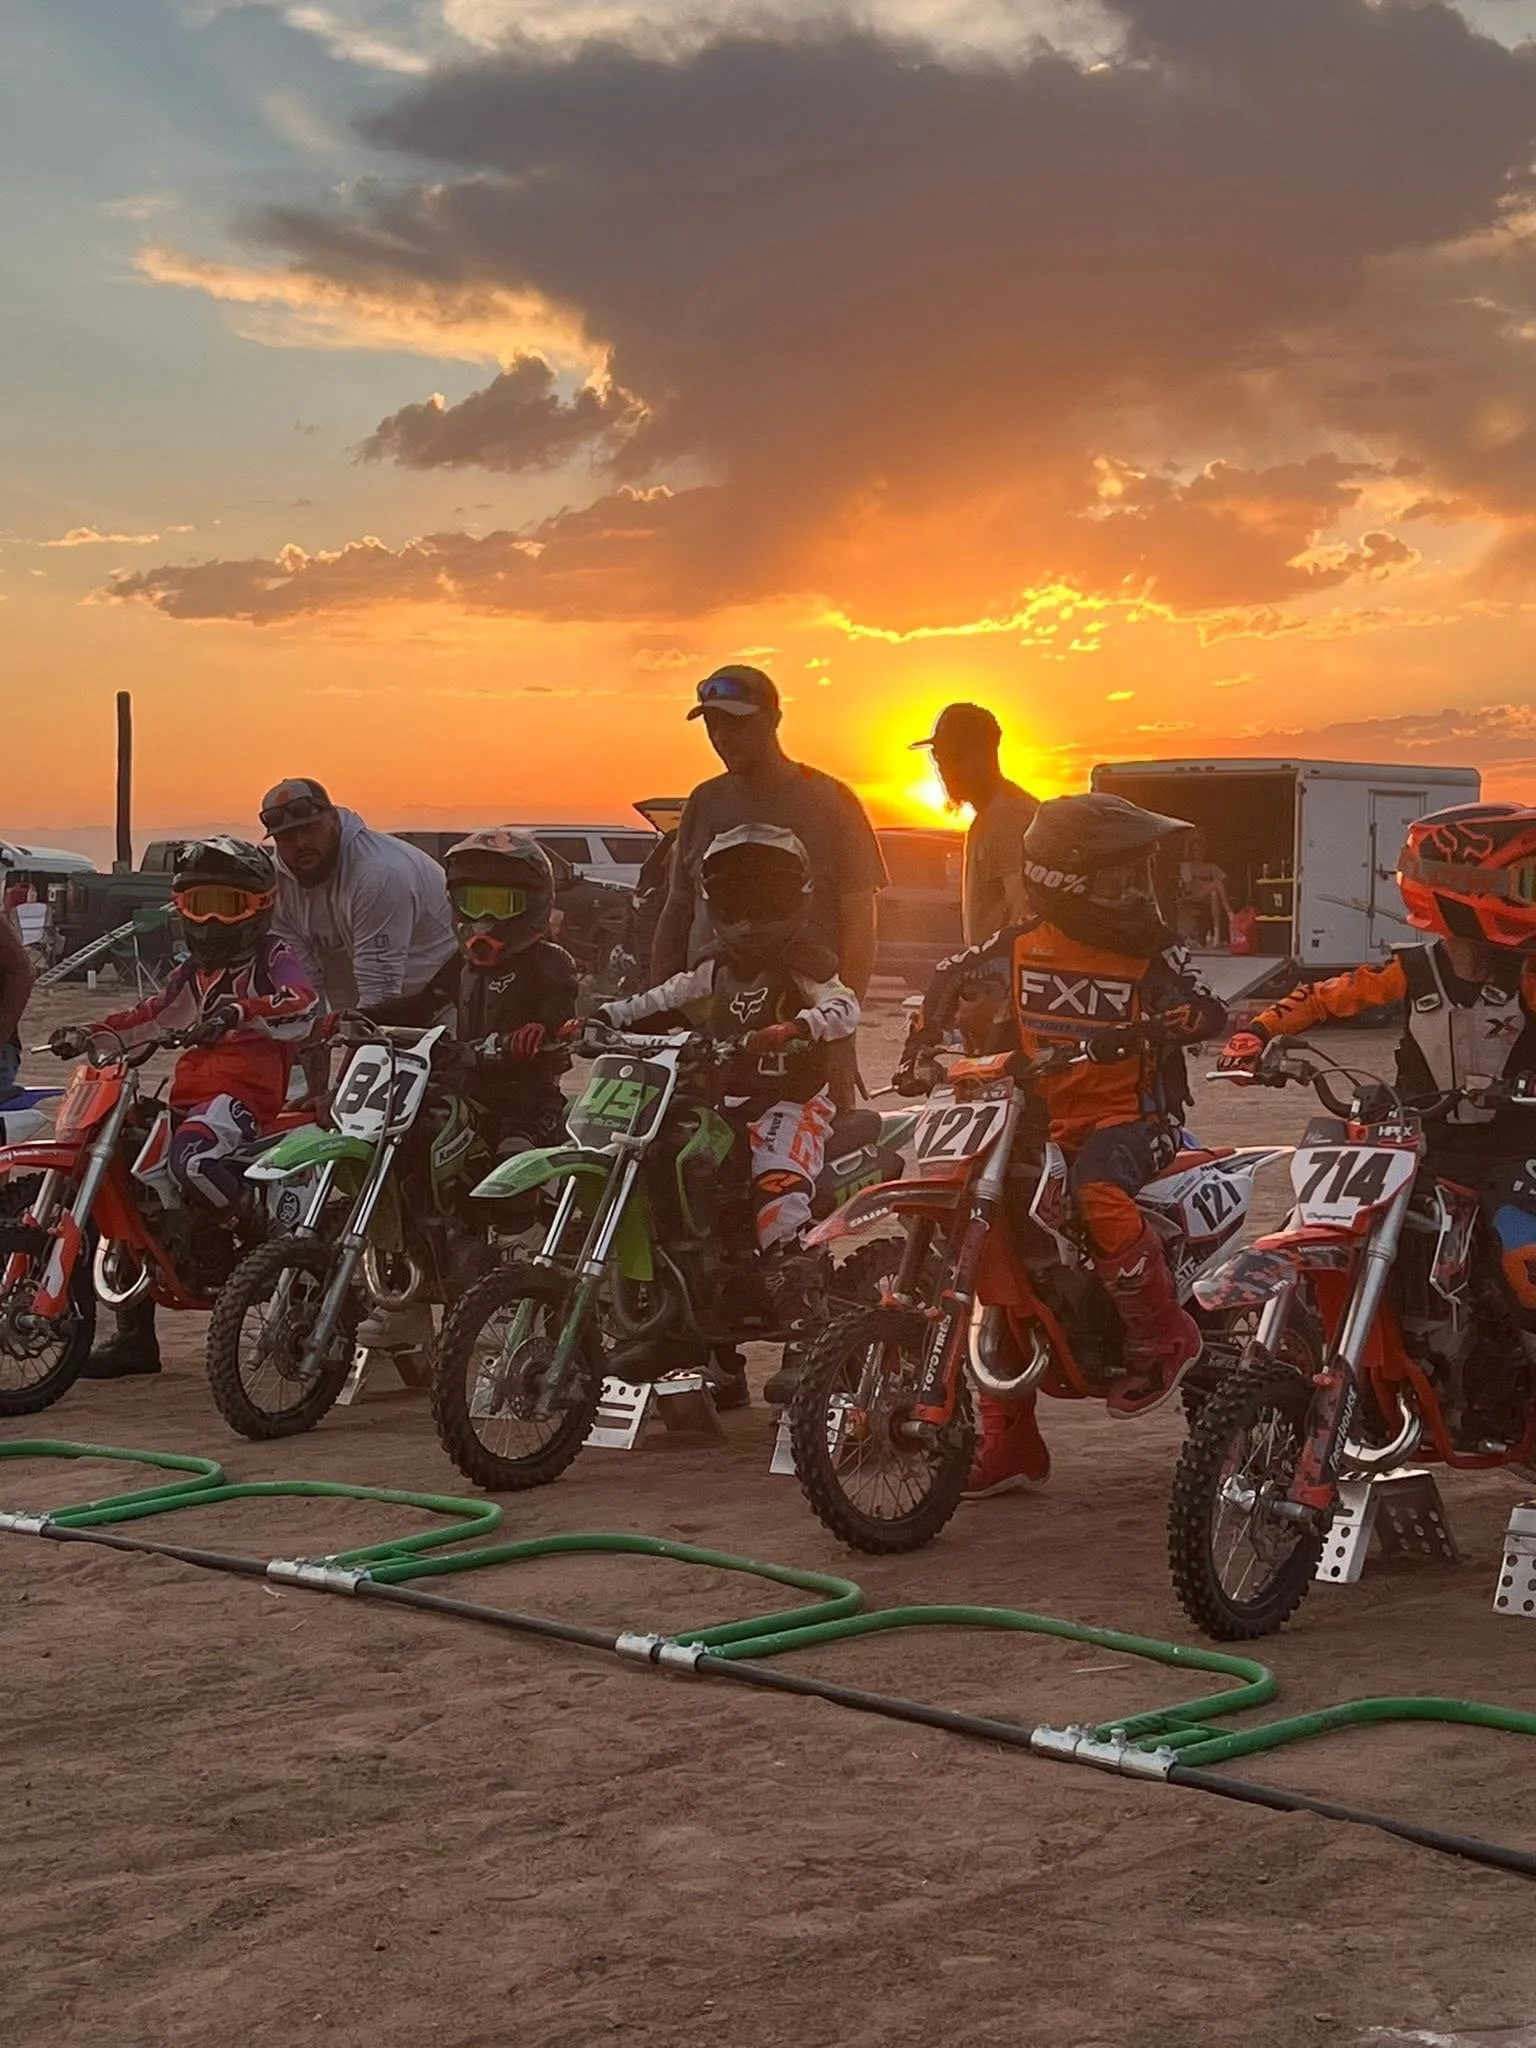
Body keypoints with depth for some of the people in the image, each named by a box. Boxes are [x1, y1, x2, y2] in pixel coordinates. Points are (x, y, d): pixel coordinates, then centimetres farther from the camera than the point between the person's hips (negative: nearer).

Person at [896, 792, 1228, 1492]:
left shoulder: (1150, 952, -4)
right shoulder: (1023, 944, 6)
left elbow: (1207, 1009, -17)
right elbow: (951, 979, 20)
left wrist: (1147, 1029, -35)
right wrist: (921, 1046, 9)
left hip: (1131, 1115, -5)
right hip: (1045, 1121, 5)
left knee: (1098, 1193, -37)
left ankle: (1163, 1337, -14)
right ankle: (1007, 1438, 6)